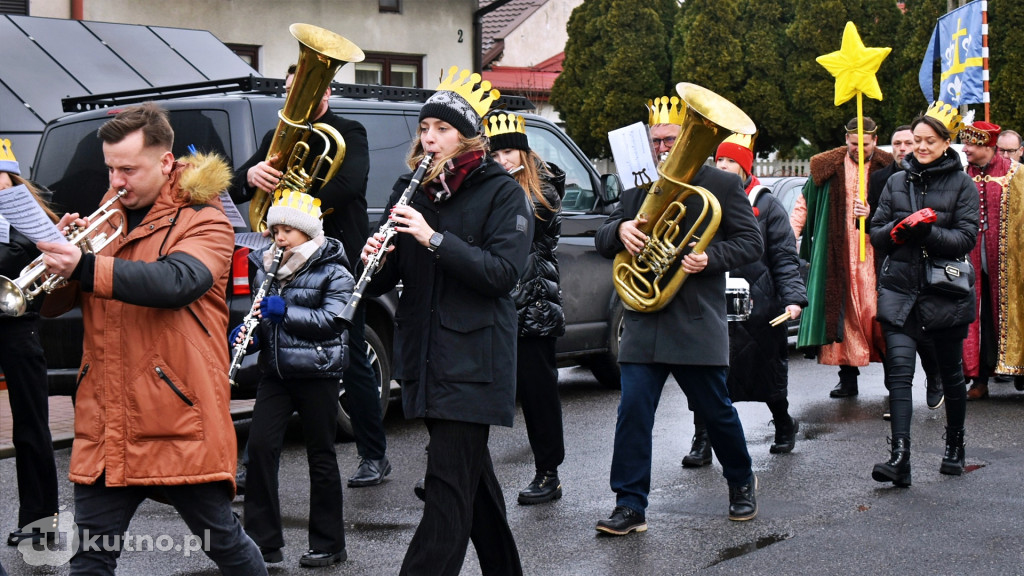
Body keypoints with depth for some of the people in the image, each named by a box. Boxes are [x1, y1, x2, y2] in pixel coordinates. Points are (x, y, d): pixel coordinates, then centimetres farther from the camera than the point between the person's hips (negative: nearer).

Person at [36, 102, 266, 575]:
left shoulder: (203, 219, -3)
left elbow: (177, 282, -25)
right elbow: (51, 304, 10)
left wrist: (85, 267, -33)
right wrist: (59, 251, -11)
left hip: (180, 428, -5)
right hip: (106, 429, 5)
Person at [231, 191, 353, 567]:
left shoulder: (332, 272, -5)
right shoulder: (267, 268, 11)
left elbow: (333, 319, -16)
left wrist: (285, 311, -24)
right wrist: (248, 334, -1)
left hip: (317, 373, -5)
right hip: (276, 373, 5)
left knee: (321, 457, 3)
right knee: (259, 447, -8)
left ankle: (328, 545, 14)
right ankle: (264, 542, -1)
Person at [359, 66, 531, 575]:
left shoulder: (501, 192, -4)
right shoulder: (411, 190, 12)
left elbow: (504, 271, -17)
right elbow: (386, 281, 11)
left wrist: (434, 239, -23)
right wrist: (375, 261, -12)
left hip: (474, 357, -6)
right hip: (424, 357, 6)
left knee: (449, 481, -10)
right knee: (471, 475, 16)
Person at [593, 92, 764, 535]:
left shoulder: (722, 185, 3)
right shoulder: (638, 188, 13)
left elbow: (751, 242, -1)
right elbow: (602, 242, 11)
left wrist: (710, 258, -18)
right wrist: (620, 229, -13)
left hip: (697, 324, -3)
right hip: (644, 321, 3)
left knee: (716, 411, 9)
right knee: (632, 412, -6)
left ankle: (742, 483, 34)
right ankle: (630, 506, 0)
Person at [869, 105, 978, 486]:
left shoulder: (961, 185, 1)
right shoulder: (896, 182, 10)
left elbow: (966, 239, -8)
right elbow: (876, 234, 9)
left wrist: (927, 231, -23)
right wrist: (897, 230, -13)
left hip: (945, 293, -1)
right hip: (900, 290, 2)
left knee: (950, 374, 11)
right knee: (899, 370, -13)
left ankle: (954, 448, 31)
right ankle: (900, 457, -19)